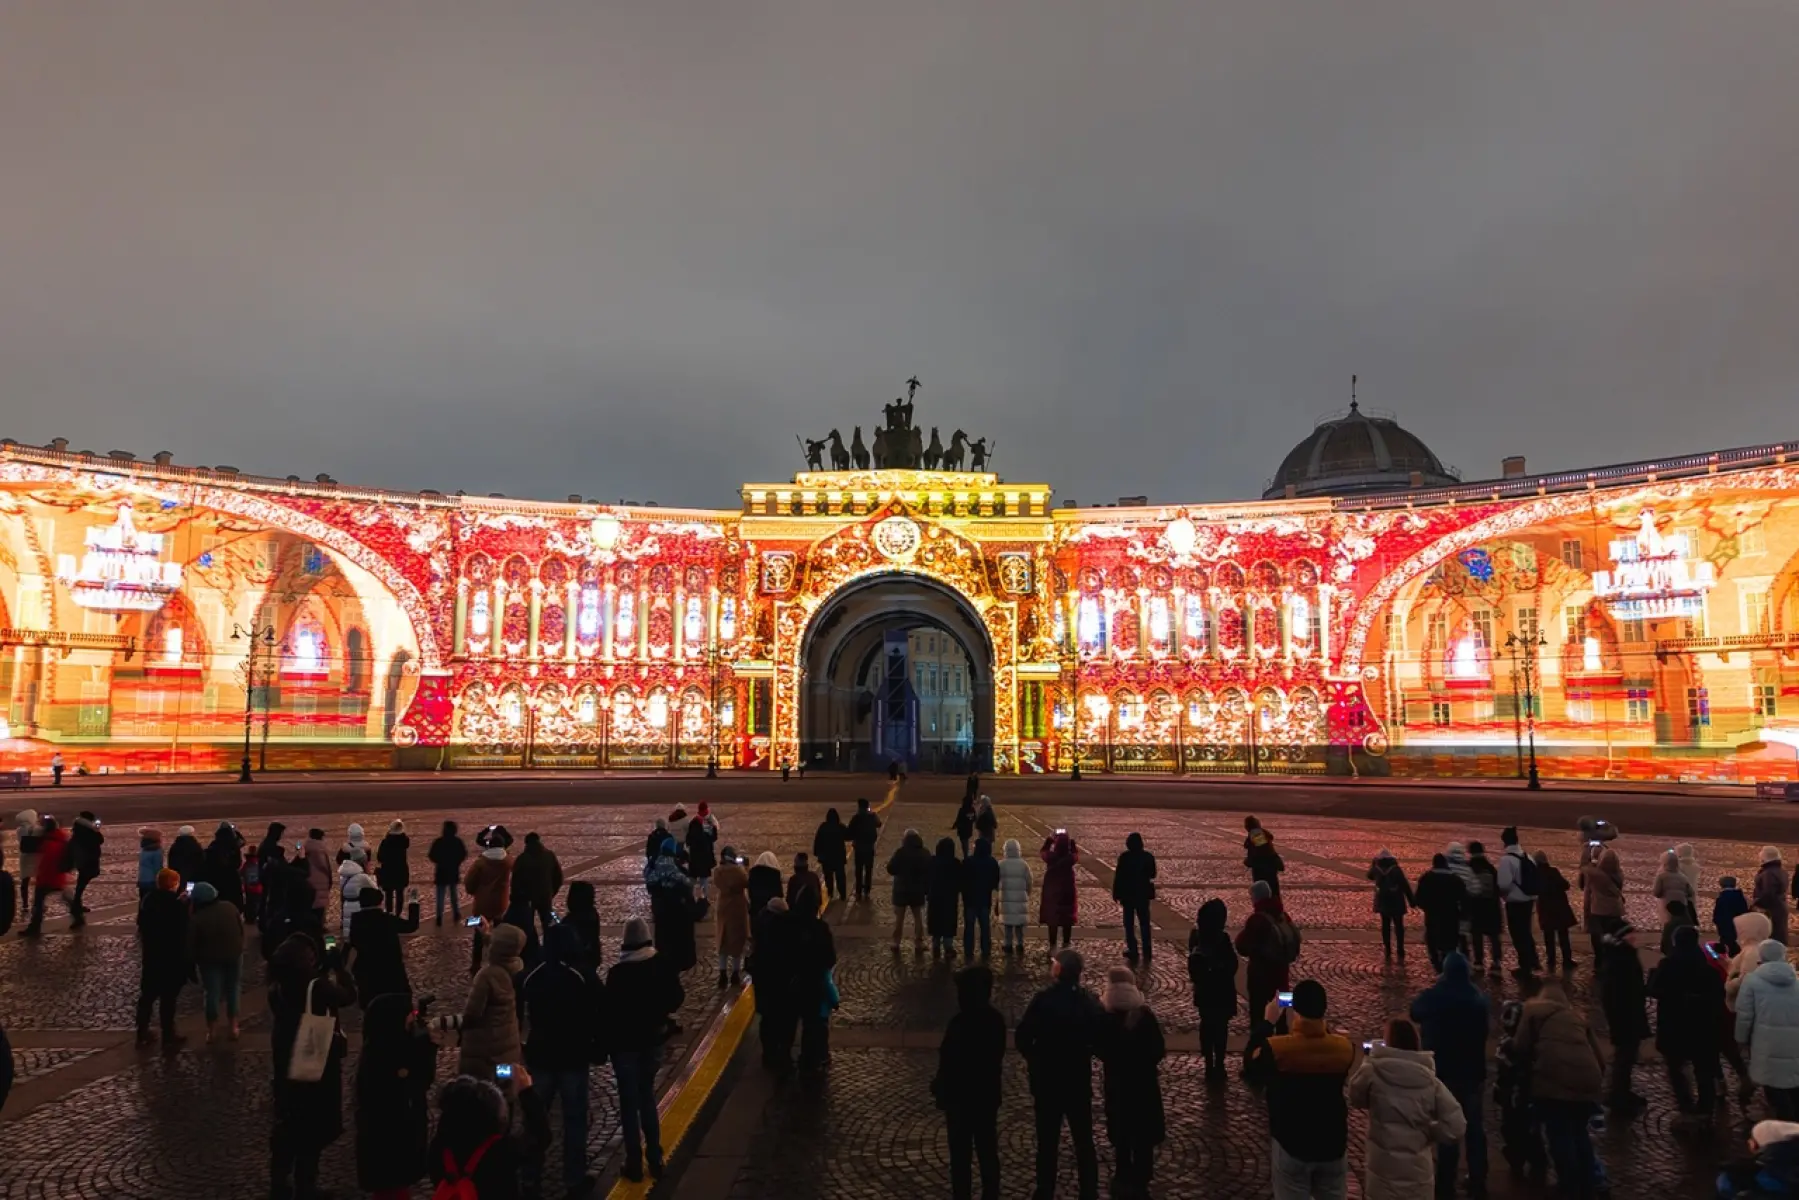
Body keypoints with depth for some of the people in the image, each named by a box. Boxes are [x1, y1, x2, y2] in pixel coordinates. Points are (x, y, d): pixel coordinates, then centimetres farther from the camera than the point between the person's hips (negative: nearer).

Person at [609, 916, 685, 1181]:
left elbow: (610, 1010, -16)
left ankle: (635, 1163, 14)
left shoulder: (618, 972, -21)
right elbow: (676, 999, 1)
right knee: (647, 1096, 19)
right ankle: (655, 1158, 23)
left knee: (629, 1102, 8)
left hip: (625, 1042, -4)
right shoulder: (662, 965, -9)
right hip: (653, 1039, 4)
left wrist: (606, 1041, -1)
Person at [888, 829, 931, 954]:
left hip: (901, 891, -2)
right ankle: (918, 945, 15)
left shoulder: (901, 852, -15)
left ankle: (896, 945, 17)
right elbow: (929, 873, -1)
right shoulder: (925, 853, -5)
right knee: (918, 918, 14)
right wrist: (928, 892, 6)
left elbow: (890, 869, -11)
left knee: (899, 918, 11)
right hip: (918, 892, 2)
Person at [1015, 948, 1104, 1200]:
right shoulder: (1090, 1002, -8)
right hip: (1079, 1081, 3)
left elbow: (1021, 1039, -15)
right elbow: (1099, 1040, -2)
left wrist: (1036, 1059, 2)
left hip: (1047, 1081, -3)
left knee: (1047, 1142, 11)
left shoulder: (1043, 1000, -19)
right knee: (1084, 1141, 17)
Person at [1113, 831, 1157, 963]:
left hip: (1128, 894, -3)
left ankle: (1133, 951, 6)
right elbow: (1152, 875, 5)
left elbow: (1118, 876, -13)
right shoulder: (1148, 857, -6)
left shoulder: (1124, 857, -14)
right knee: (1144, 923, 15)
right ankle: (1147, 951, 19)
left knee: (1129, 923, 7)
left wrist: (1116, 894, -5)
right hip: (1143, 894, 3)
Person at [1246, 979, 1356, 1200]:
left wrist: (1267, 1023, 3)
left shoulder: (1276, 1048, -22)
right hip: (1333, 1146, 3)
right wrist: (1321, 1023, 8)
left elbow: (1253, 1068, -1)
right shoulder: (1344, 1047, -14)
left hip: (1290, 1146, -3)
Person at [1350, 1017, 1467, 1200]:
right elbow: (1456, 1124, -10)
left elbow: (1356, 1098, 5)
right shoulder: (1429, 1079, -6)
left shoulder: (1373, 1071, -13)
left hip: (1383, 1170, -2)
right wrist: (1426, 1132, 6)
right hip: (1418, 1171, 2)